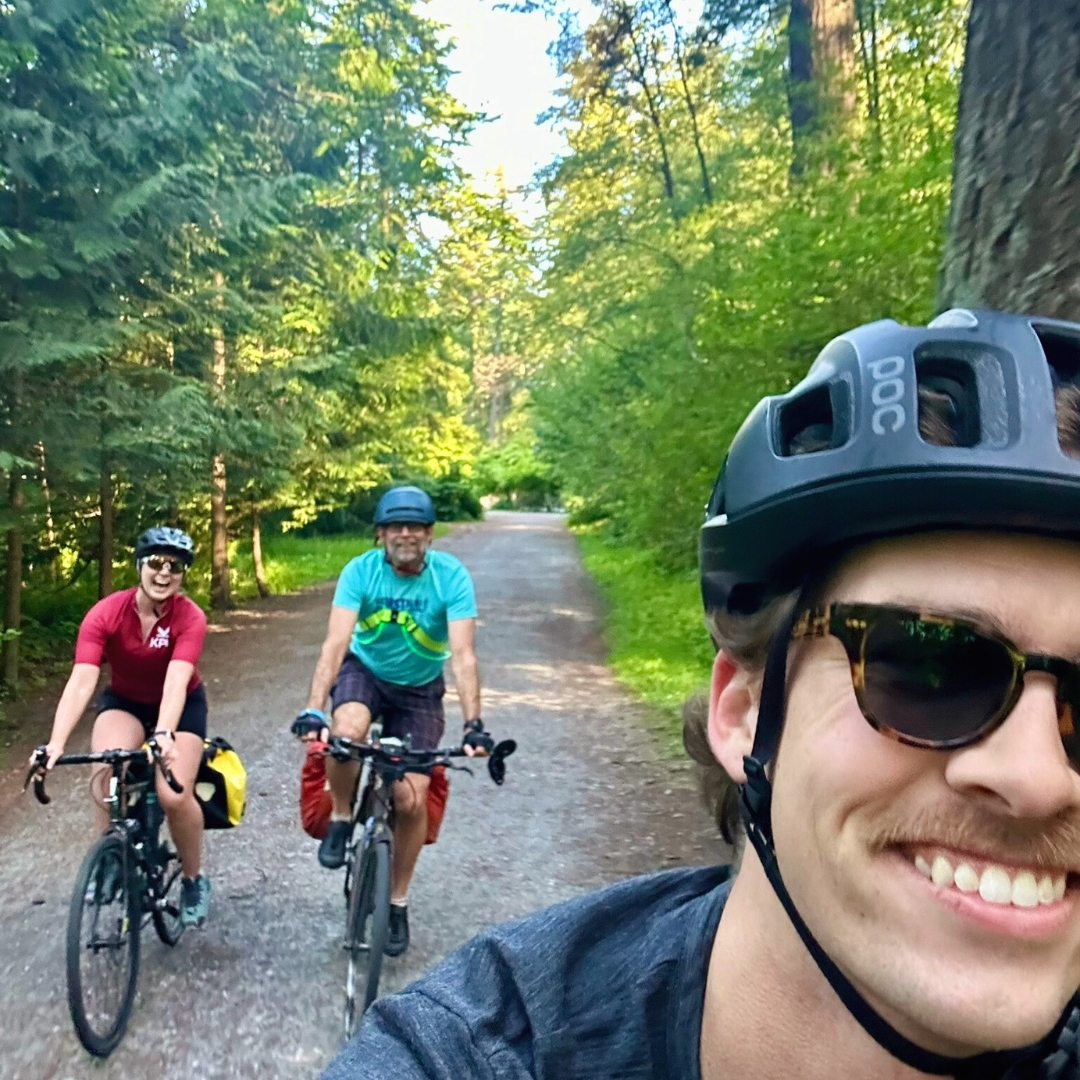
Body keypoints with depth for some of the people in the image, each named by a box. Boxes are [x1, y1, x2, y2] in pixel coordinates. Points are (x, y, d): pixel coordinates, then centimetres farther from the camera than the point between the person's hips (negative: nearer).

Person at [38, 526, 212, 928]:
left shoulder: (190, 617, -26)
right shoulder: (105, 613, -24)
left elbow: (176, 681, -39)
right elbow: (81, 681, -34)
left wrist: (163, 735, -57)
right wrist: (56, 743, -47)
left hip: (181, 706, -1)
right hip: (124, 702, 1)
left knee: (174, 796, -19)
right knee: (106, 779, -29)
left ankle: (194, 879, 8)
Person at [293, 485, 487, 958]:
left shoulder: (451, 576, -25)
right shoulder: (360, 571, -23)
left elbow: (463, 655, -31)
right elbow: (336, 643, -31)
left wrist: (473, 724, -43)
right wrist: (313, 708, -44)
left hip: (420, 689, 0)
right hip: (365, 671, 0)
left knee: (412, 799, -7)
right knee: (346, 731, -35)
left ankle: (397, 902, 17)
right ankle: (341, 818, -5)